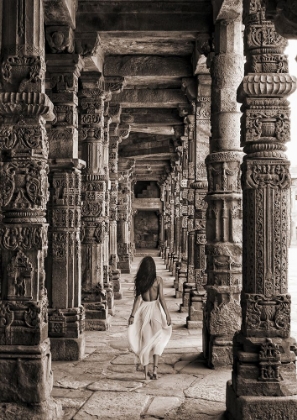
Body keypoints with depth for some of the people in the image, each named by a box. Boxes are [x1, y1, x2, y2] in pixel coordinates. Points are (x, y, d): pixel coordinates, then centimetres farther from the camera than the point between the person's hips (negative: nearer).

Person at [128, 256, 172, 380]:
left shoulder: (139, 281, -2)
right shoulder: (158, 280, -6)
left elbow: (137, 298, -4)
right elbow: (161, 298, -8)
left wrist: (132, 315, 1)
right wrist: (167, 314, -3)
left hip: (143, 310, 1)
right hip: (155, 309, -1)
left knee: (145, 341, 9)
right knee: (157, 340, 10)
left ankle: (146, 372, 13)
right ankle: (155, 369, -4)